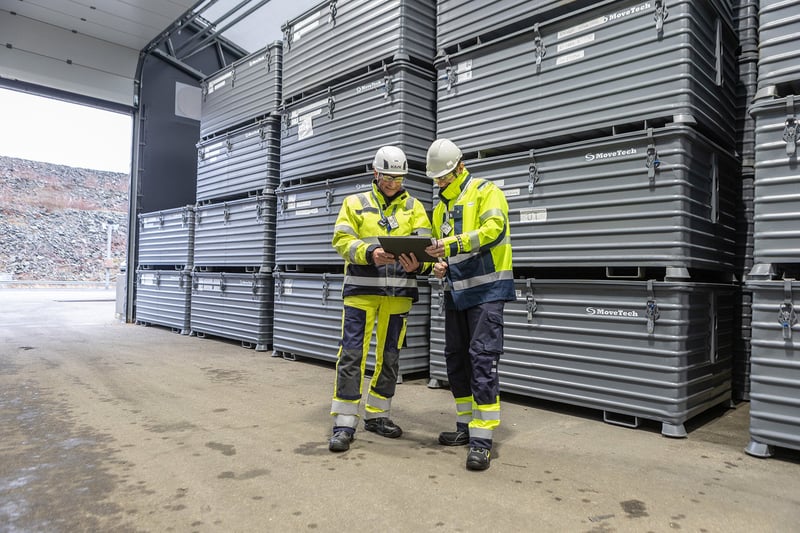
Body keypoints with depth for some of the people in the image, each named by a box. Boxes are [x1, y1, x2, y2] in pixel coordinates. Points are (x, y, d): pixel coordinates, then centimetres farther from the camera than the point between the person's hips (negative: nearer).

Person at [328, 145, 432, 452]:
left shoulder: (414, 207, 12)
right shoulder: (355, 203, 7)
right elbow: (342, 242, -3)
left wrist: (415, 262, -22)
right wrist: (370, 253, -22)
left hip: (398, 291, 3)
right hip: (361, 289, -2)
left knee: (390, 356, 10)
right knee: (352, 353, -6)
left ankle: (376, 415, 26)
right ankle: (344, 424, 3)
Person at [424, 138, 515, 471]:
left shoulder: (486, 192, -3)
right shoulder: (440, 207, 19)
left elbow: (494, 228, -19)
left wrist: (454, 244, -28)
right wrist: (440, 265, 1)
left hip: (486, 289, -8)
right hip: (455, 291, 8)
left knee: (482, 359, -12)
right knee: (455, 358, 10)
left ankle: (482, 438, -7)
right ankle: (466, 425, 23)